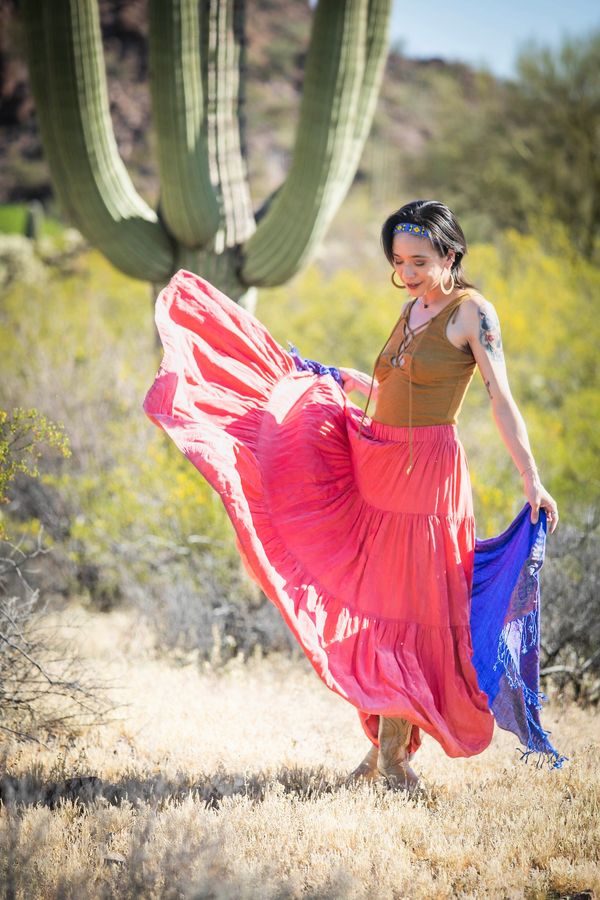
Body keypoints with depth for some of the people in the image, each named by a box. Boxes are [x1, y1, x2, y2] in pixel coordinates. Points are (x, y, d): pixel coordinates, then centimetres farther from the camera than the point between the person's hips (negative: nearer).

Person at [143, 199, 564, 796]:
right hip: (374, 469, 7)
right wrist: (339, 378, 37)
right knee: (369, 605, 6)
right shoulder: (412, 309, 14)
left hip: (426, 476, -7)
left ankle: (393, 751, 4)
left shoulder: (472, 311, -8)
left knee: (408, 610, -3)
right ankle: (384, 746, 14)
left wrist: (532, 482, -22)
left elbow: (501, 399, -15)